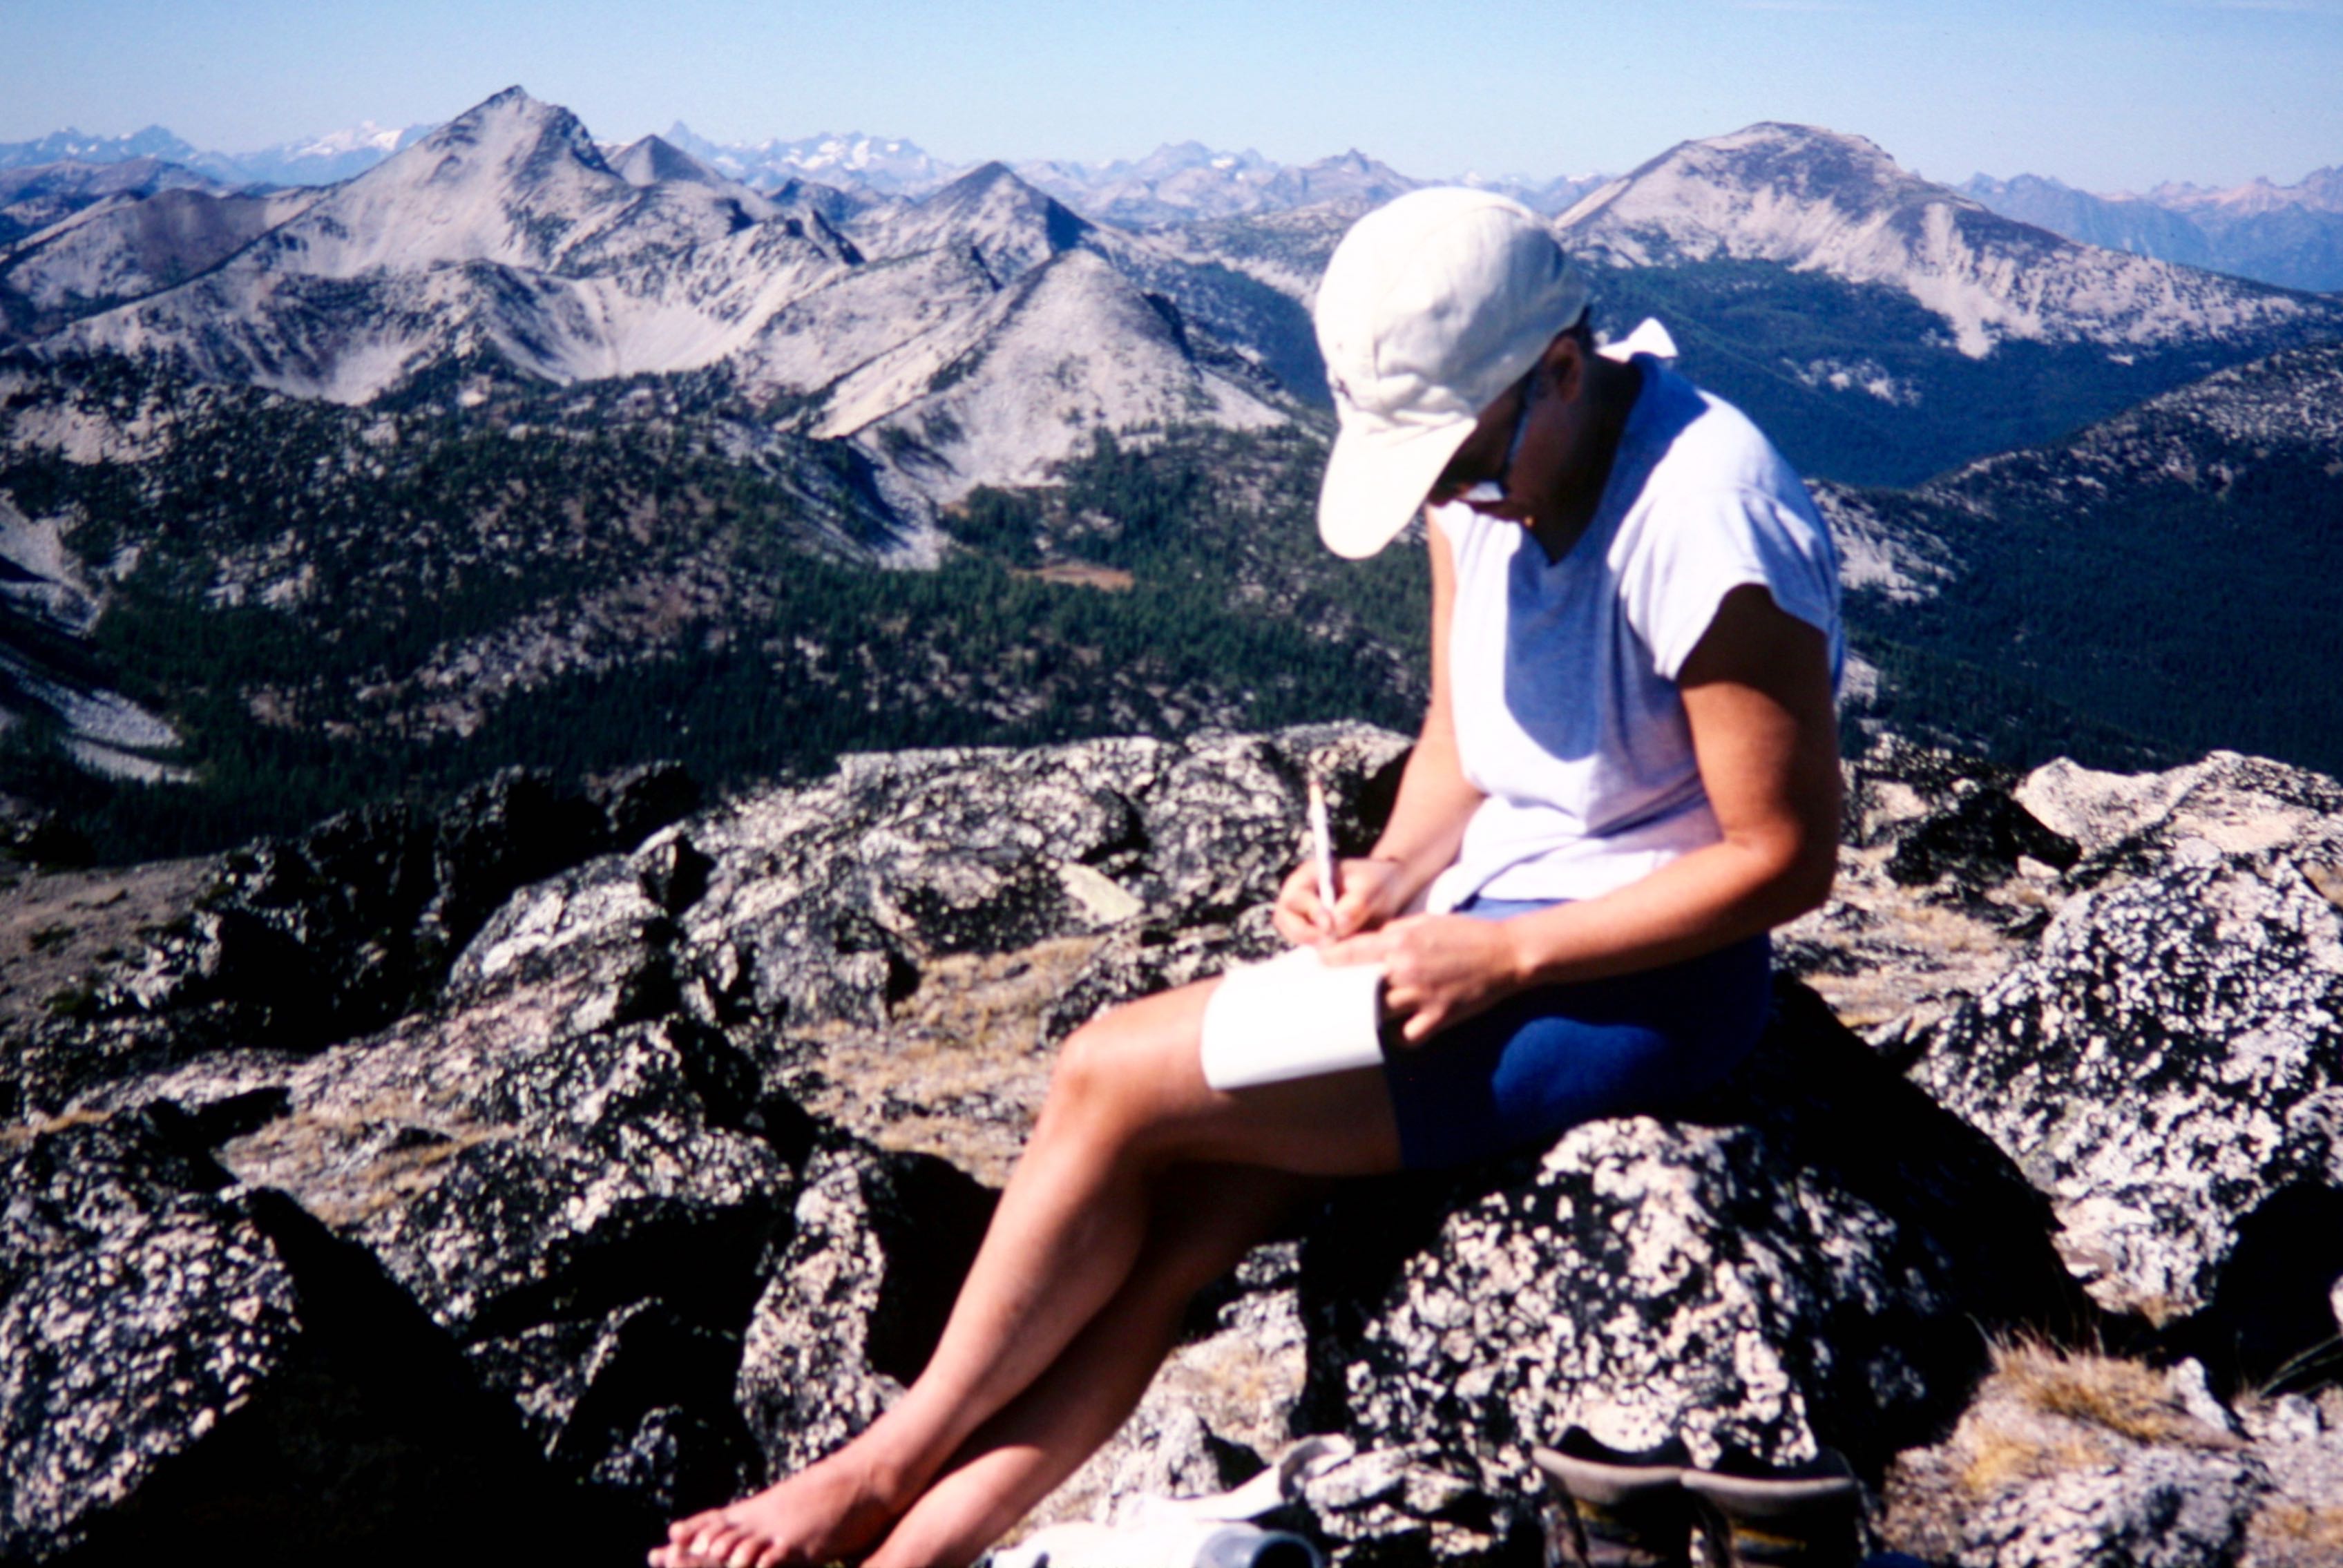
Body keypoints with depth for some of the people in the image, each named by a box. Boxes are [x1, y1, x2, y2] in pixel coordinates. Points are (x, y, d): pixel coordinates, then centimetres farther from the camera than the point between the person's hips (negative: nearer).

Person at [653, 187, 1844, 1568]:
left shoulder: (1701, 516, -22)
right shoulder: (1486, 468, 2)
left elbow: (1788, 858, -18)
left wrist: (1495, 957, -20)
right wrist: (1390, 879, -7)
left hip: (1639, 977, -8)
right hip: (1487, 923, 8)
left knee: (1115, 1078, -14)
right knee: (1165, 1234, -9)